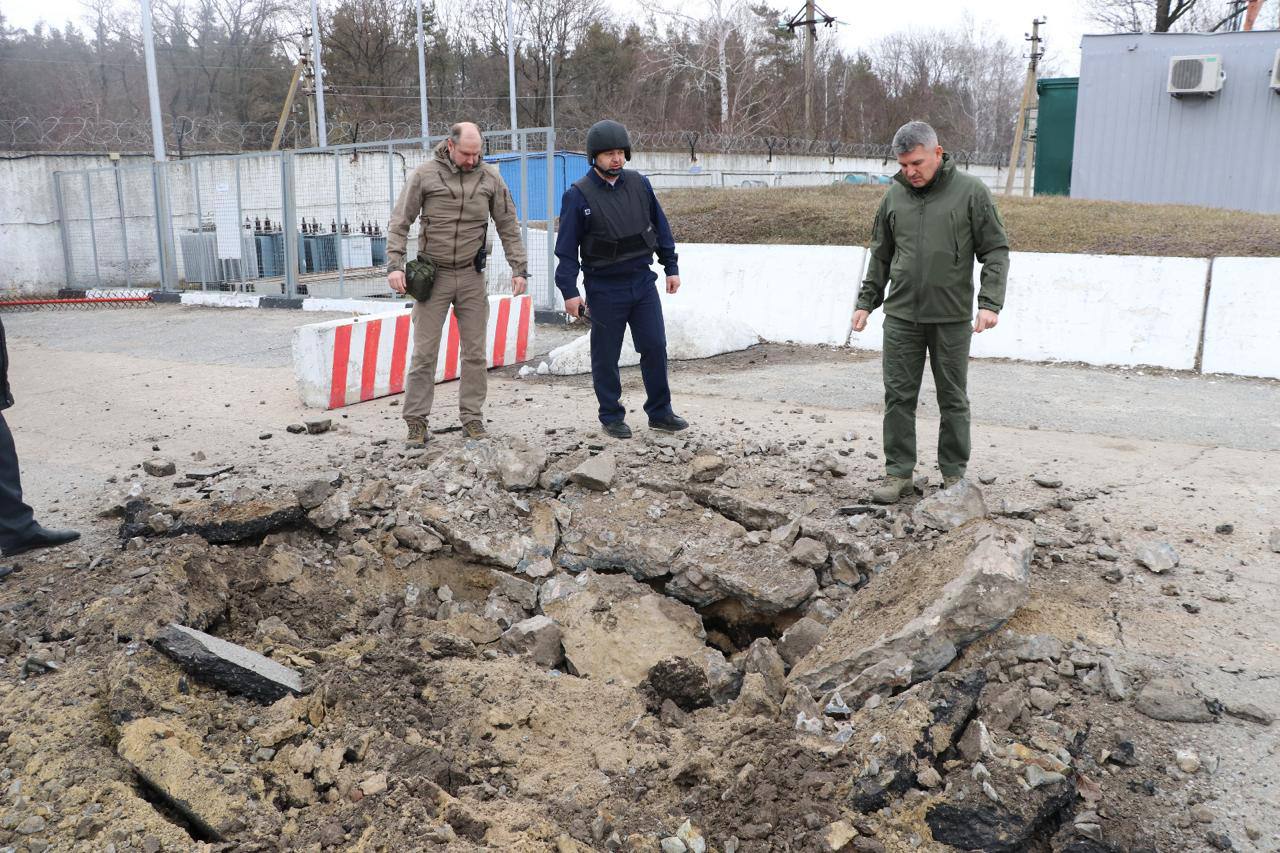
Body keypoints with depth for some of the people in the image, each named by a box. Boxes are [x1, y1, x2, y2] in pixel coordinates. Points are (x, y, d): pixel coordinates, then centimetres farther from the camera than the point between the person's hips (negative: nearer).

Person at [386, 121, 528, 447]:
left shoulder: (490, 178, 1)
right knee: (424, 352, -2)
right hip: (433, 274, -2)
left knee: (475, 351, 5)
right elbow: (399, 222, -3)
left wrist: (519, 268, 1)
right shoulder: (425, 175, -5)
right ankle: (416, 422, 5)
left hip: (471, 276, 2)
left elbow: (508, 227, 6)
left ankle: (472, 418, 14)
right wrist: (394, 265, -13)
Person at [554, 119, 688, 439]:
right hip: (604, 289, -3)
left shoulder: (640, 184, 3)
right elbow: (567, 248, -8)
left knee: (655, 347, 4)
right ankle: (611, 417, 21)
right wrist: (569, 291, -13)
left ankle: (660, 412, 18)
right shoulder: (578, 195, -9)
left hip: (643, 282, 4)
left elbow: (661, 228, 11)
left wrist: (671, 268, 10)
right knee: (606, 356, 6)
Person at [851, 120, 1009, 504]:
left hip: (952, 318, -3)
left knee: (953, 400, 7)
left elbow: (996, 250, -3)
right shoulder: (894, 196, 8)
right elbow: (880, 255, 16)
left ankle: (955, 475, 17)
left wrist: (990, 302, -14)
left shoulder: (971, 192, -3)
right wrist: (866, 301, 12)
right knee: (899, 397, 4)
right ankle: (899, 473, 13)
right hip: (901, 316, 3)